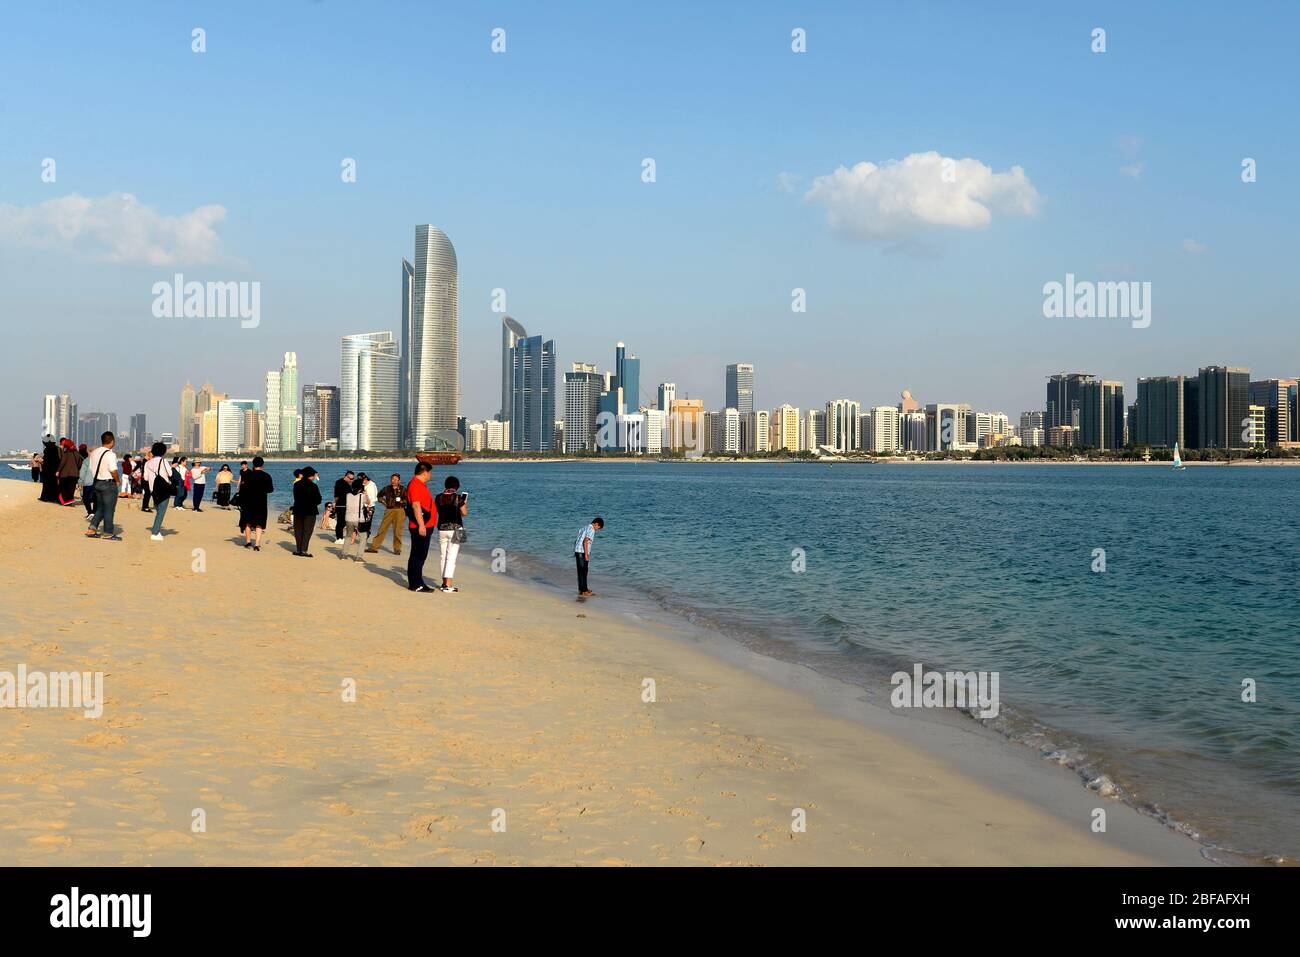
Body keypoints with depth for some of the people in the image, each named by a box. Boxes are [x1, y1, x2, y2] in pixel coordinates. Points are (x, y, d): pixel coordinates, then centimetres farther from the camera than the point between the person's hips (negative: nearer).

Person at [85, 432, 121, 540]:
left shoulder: (94, 453, 7)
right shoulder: (110, 454, -18)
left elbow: (92, 468, 12)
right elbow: (113, 471, -23)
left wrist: (96, 479, 17)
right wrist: (118, 480, -8)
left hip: (96, 482, 8)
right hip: (108, 484, -8)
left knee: (100, 508, 18)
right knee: (109, 509, 2)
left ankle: (91, 529, 10)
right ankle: (108, 533, 8)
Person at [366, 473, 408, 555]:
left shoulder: (402, 490, -1)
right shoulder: (387, 488, 9)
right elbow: (379, 495, 26)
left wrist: (401, 501, -18)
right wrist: (384, 502, 12)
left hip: (399, 511, -3)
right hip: (388, 510, 3)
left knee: (397, 531, -2)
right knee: (382, 529, 2)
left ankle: (397, 549, 11)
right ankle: (374, 547, 7)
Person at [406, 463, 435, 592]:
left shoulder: (421, 485, 18)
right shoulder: (415, 485, -15)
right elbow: (416, 506, -22)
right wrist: (421, 525, -25)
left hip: (424, 526, 10)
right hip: (420, 527, -10)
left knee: (420, 555, 14)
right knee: (417, 555, -6)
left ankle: (416, 582, 20)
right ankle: (416, 584, -3)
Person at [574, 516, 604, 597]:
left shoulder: (586, 528, 18)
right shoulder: (591, 530, -11)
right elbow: (585, 542, -21)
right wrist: (586, 555, -20)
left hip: (577, 551, 9)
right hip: (582, 553, -9)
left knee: (580, 571, 15)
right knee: (583, 572, -5)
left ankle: (581, 589, 22)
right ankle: (584, 591, -3)